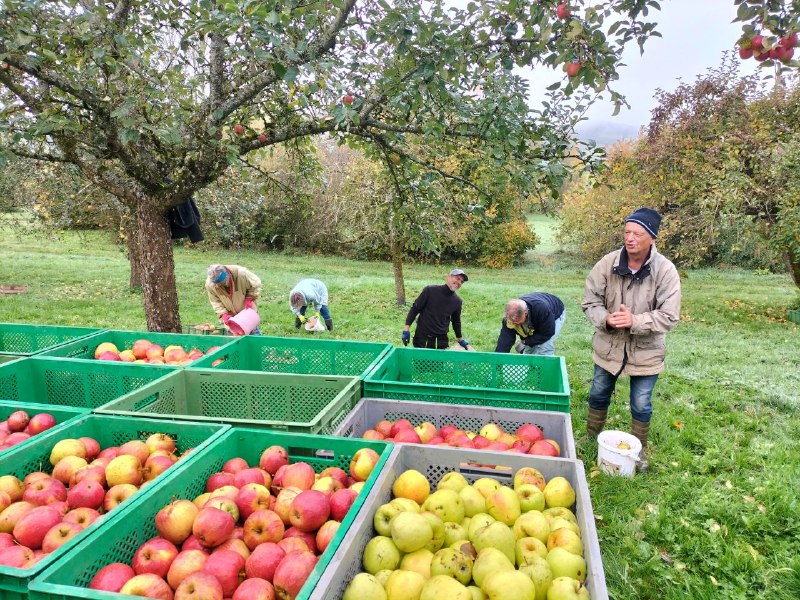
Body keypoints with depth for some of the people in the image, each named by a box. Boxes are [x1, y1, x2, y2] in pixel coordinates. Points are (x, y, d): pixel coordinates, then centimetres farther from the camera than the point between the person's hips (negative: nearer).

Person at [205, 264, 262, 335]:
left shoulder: (241, 273, -30)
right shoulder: (209, 284, -22)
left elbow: (256, 285, -15)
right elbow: (215, 301, -11)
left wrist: (249, 299, -22)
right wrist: (223, 314, -24)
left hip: (246, 310, -1)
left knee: (253, 330, 7)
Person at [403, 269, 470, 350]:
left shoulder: (457, 301, 0)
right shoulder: (430, 290, -11)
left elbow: (456, 321, 15)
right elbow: (415, 309, -6)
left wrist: (460, 340, 22)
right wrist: (406, 329, -11)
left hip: (441, 337, 3)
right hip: (422, 334, -3)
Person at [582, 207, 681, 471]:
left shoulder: (665, 270, -17)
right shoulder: (607, 263, -13)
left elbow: (669, 316, -18)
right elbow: (590, 300, -6)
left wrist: (635, 321, -32)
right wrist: (606, 319, -26)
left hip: (645, 351, -2)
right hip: (608, 345, 2)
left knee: (641, 406, 12)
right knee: (598, 396, 19)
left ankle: (639, 450, 36)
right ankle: (591, 439, 42)